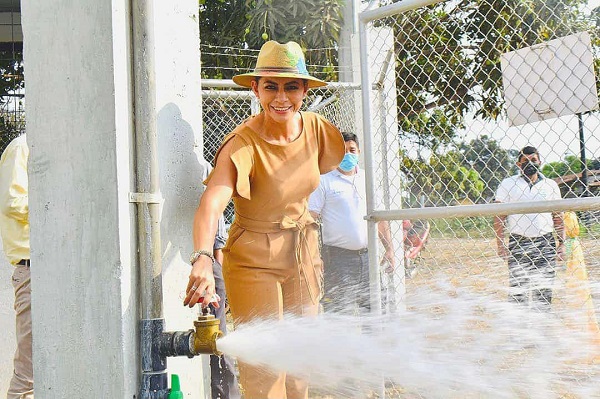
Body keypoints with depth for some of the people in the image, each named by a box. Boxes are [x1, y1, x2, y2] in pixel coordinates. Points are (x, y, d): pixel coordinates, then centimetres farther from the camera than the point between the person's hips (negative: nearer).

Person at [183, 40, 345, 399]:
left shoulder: (316, 128, -5)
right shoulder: (243, 144, -24)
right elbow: (212, 203, -39)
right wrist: (203, 259, -57)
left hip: (303, 252, 6)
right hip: (254, 261, -6)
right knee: (265, 366, -5)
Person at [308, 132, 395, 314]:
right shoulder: (325, 181, 1)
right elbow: (310, 218, -5)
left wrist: (389, 249, 11)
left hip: (368, 255, 5)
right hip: (338, 258, -5)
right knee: (340, 314, -7)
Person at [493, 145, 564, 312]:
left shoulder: (550, 185, 12)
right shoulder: (508, 184, 6)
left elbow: (558, 217, 14)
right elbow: (499, 216, 2)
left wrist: (561, 243, 3)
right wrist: (500, 245, -7)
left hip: (545, 243, 2)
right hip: (517, 243, -2)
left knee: (544, 291, 2)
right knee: (517, 290, -7)